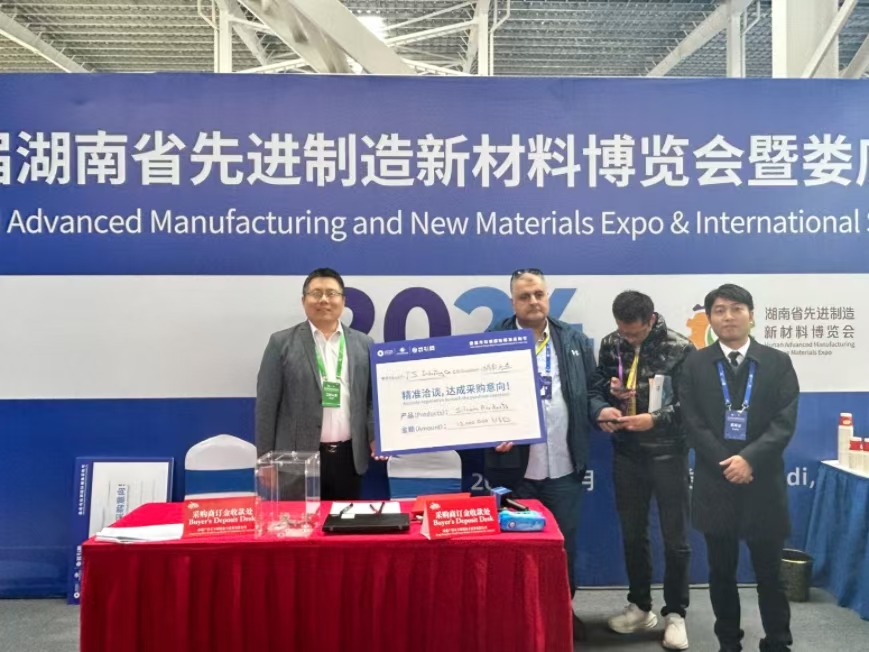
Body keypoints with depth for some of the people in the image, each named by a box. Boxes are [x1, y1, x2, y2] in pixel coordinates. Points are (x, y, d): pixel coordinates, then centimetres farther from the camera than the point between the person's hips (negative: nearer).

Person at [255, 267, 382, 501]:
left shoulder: (363, 344, 9)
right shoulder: (282, 343, 0)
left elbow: (371, 398, 11)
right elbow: (267, 404, -1)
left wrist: (375, 437, -4)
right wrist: (266, 459, -3)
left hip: (349, 457, 3)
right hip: (298, 457, -2)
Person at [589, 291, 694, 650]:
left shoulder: (681, 349, -12)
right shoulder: (610, 345, 0)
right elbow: (595, 389, 4)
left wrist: (655, 419, -25)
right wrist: (602, 409, -17)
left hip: (668, 454, -4)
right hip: (626, 455, 4)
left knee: (675, 539, 7)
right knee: (632, 535, 15)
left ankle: (674, 613, 24)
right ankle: (640, 606, 32)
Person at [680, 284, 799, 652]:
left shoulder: (778, 363, 3)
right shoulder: (695, 365, 3)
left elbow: (785, 423, -6)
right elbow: (693, 424, -3)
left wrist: (749, 459, -17)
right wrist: (727, 464, -12)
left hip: (764, 483, 0)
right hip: (716, 483, 1)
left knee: (770, 573, 8)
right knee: (721, 573, 10)